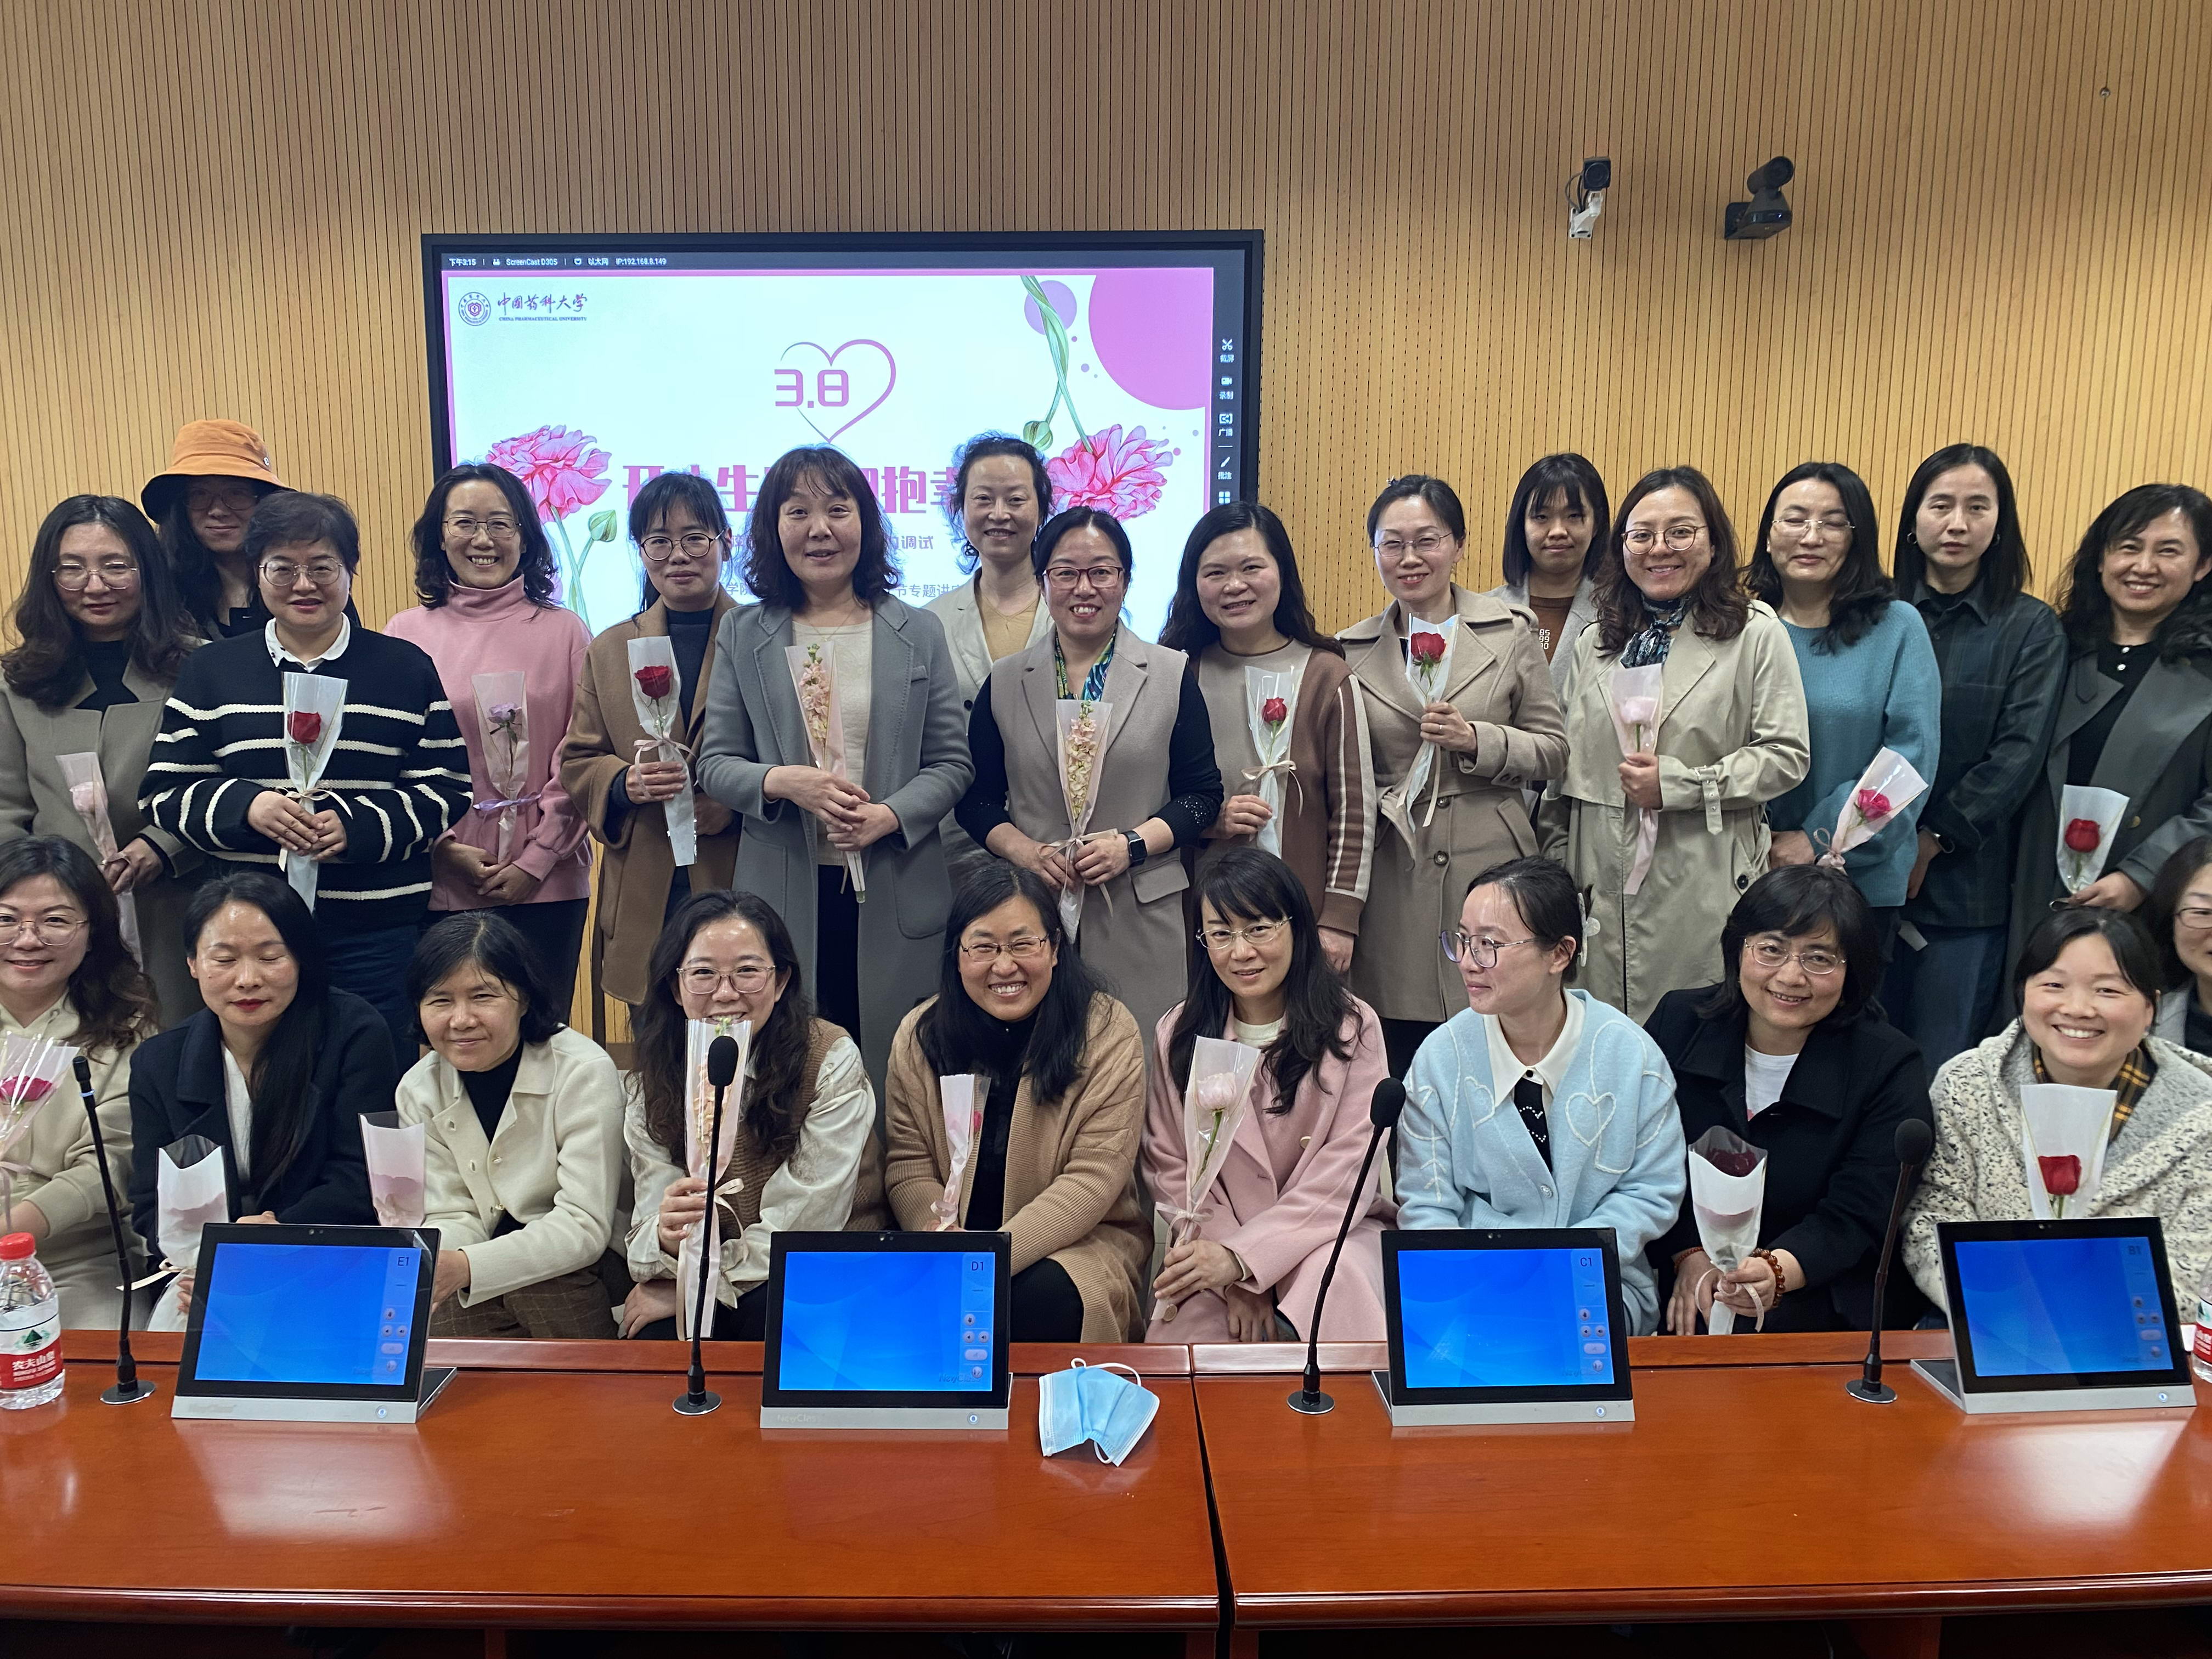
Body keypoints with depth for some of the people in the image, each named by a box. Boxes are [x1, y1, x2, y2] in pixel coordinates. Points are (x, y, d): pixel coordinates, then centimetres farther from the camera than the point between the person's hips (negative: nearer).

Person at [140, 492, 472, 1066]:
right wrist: (247, 806, -13)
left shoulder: (407, 669, 6)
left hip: (379, 934, -1)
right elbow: (164, 794, 7)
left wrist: (358, 824, -15)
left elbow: (448, 792, 1)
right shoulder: (211, 670, 10)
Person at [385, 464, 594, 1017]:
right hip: (439, 883, 0)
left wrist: (537, 858, -6)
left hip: (547, 883, 0)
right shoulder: (406, 633, 5)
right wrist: (446, 849, -6)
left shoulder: (564, 631, 4)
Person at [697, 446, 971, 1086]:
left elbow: (951, 763, 6)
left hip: (896, 895, 0)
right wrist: (784, 783, -14)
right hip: (784, 896, 0)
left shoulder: (919, 633, 8)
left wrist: (889, 816, -13)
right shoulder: (743, 636, 8)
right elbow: (715, 763, 6)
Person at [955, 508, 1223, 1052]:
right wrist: (1025, 852, -8)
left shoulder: (1172, 675, 6)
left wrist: (1132, 845, -10)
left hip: (1142, 916, -1)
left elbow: (1202, 794, 5)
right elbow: (977, 798, 11)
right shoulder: (1005, 682, 9)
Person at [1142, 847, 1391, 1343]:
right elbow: (1169, 1167, 1)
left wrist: (1242, 1257, -20)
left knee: (1333, 1277, -35)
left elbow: (1348, 1172, -10)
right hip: (1216, 1242, 1)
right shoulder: (1179, 1034, 4)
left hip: (1332, 1232, -1)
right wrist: (1233, 1280, -13)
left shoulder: (1352, 1028, -3)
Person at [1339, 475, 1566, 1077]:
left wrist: (1476, 740, -11)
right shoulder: (1351, 651, 8)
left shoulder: (1509, 633, 5)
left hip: (1489, 868, -1)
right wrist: (1380, 802, -3)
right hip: (1393, 880, 1)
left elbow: (1553, 749, 4)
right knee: (1399, 1062, 4)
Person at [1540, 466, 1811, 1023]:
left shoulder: (1756, 633, 0)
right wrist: (1555, 871, 12)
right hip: (1604, 888, 4)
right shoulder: (1594, 644, 13)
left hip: (1705, 888, -3)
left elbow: (1787, 755, -5)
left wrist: (1678, 783, -15)